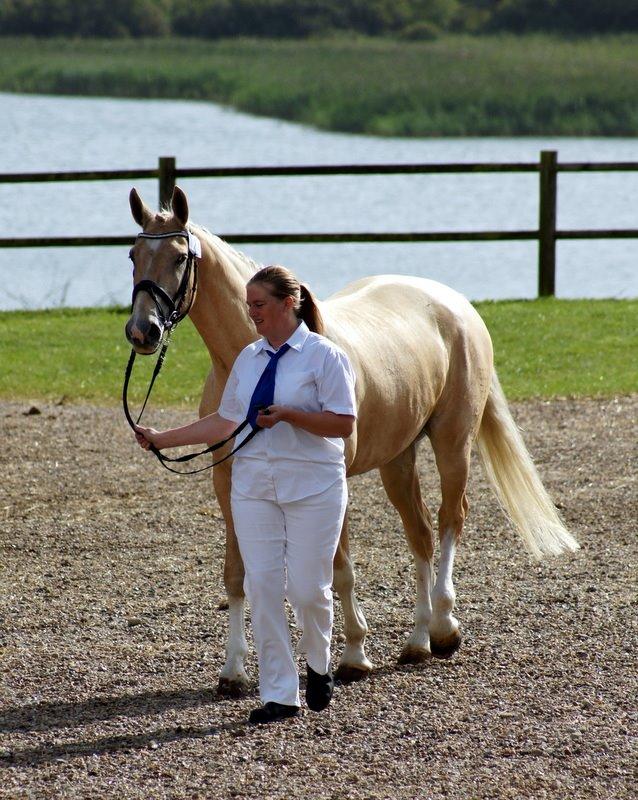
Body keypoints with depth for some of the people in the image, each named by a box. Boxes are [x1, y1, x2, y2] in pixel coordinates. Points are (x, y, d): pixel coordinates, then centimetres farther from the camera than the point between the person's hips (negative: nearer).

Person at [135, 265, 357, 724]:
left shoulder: (324, 356, -6)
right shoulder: (249, 359, 11)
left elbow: (344, 424, -12)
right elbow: (224, 422, 16)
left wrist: (288, 415, -23)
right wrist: (162, 440, 12)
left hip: (312, 486, -5)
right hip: (254, 487, 5)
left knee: (307, 587, -3)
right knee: (263, 587, -1)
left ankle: (318, 664, 27)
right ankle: (279, 695, 5)